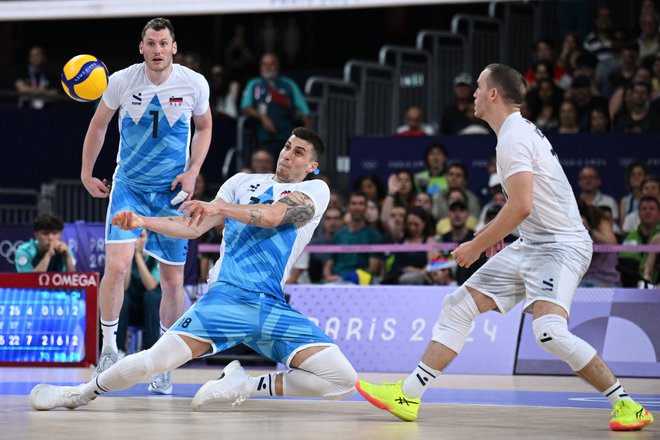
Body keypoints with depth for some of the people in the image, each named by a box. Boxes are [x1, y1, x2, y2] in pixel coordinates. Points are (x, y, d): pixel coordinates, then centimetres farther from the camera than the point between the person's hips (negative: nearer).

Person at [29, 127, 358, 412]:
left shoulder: (316, 191, 11)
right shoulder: (244, 182, 20)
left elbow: (273, 216, -8)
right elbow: (195, 226, 13)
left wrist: (219, 208, -20)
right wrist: (142, 221, -1)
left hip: (274, 307, 0)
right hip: (227, 296, 0)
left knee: (343, 381, -17)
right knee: (157, 360, -20)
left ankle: (248, 385, 2)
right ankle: (82, 393, 8)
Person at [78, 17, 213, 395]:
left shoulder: (194, 84, -10)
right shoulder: (122, 81, -10)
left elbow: (204, 127, 9)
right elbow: (99, 124, 7)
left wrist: (192, 172, -3)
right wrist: (87, 173, 7)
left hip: (172, 192, 1)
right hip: (128, 186, -1)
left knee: (173, 281, 2)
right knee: (116, 265, -18)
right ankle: (109, 349, -1)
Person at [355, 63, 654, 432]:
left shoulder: (514, 137, -17)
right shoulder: (523, 130, 14)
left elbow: (521, 206, -25)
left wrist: (478, 245, -17)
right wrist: (497, 232, 21)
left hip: (561, 245, -11)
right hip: (531, 245, 11)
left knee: (549, 331, -29)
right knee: (459, 305, 7)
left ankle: (627, 405, -19)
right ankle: (407, 396, 10)